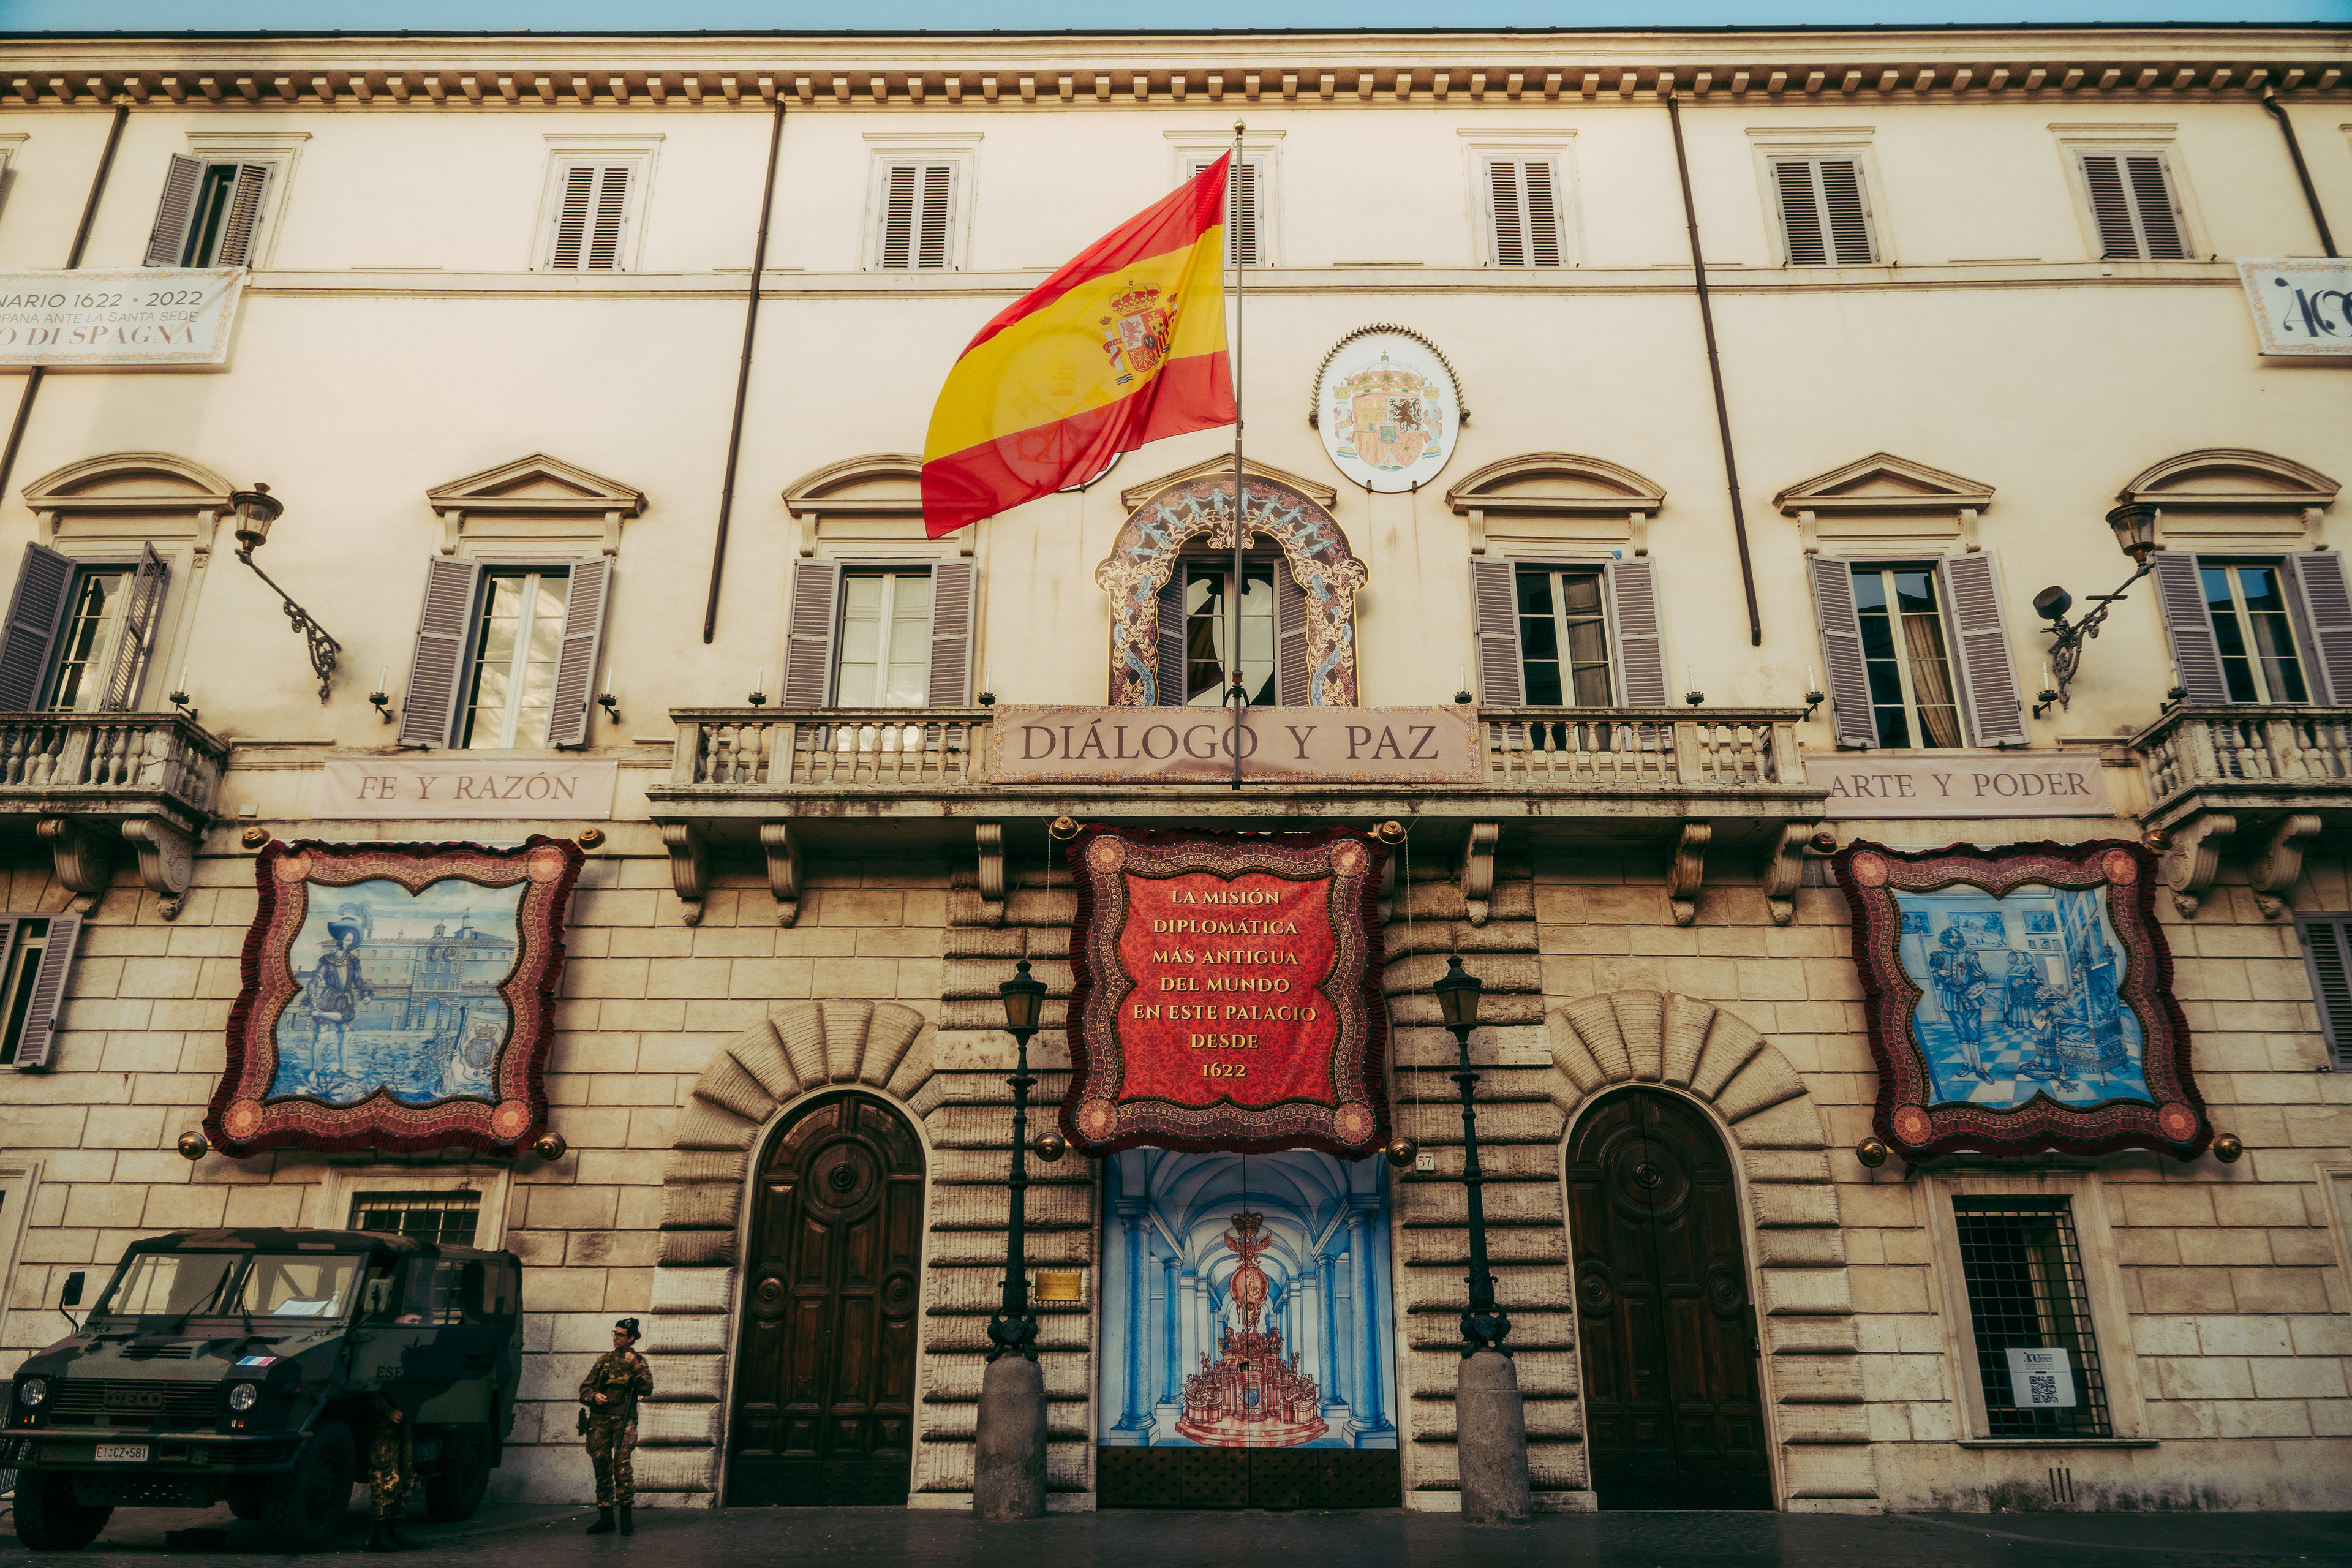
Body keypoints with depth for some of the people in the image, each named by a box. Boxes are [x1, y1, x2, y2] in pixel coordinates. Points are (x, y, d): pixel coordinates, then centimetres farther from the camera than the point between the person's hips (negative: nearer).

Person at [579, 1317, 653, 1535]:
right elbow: (585, 1387, 15)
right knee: (602, 1468, 3)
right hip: (600, 1420, 4)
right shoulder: (605, 1360, 14)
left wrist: (634, 1367, -17)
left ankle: (627, 1515, -11)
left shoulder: (639, 1362, 5)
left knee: (622, 1464, -17)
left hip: (623, 1421, -4)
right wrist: (594, 1396, -6)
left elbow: (647, 1390, -8)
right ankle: (605, 1517, 12)